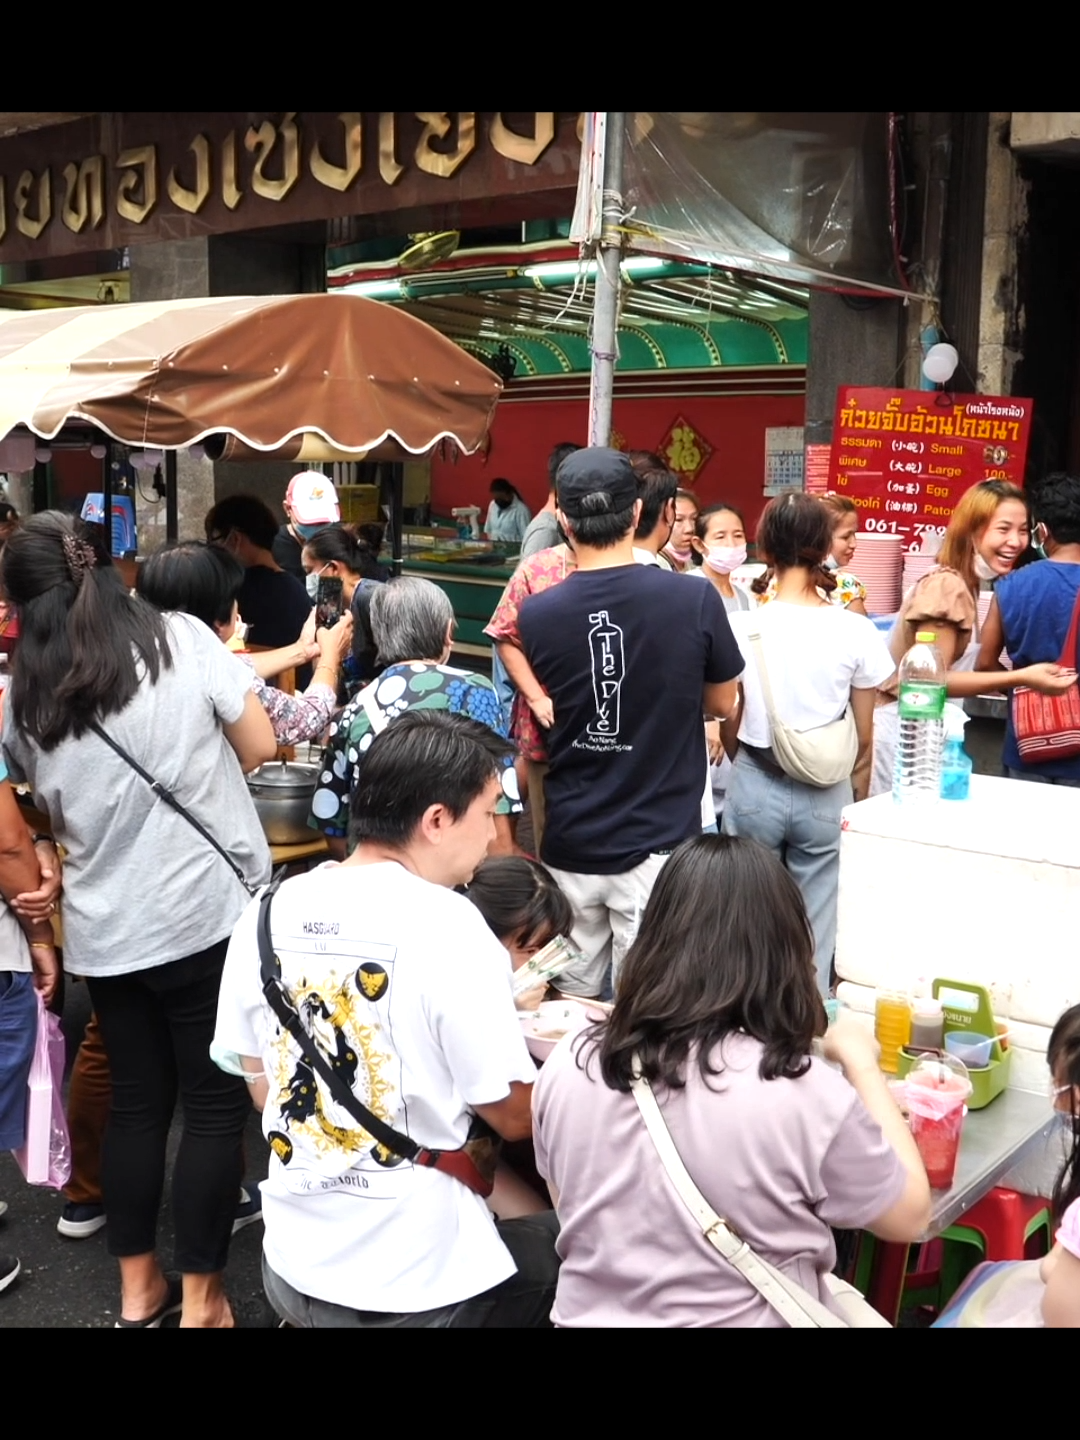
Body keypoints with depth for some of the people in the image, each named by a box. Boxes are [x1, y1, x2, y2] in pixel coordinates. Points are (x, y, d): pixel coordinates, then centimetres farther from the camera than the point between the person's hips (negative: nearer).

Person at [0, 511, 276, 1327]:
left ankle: (138, 1291, 30)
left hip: (103, 928, 3)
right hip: (207, 910, -3)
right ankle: (200, 1300, 17)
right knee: (216, 1104, 8)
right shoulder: (182, 638, -8)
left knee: (135, 1100, 17)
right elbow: (260, 746, -2)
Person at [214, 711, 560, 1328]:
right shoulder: (446, 924, -20)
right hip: (418, 1286, -6)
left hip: (292, 1267, 6)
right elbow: (516, 1116, -11)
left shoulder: (268, 916, -1)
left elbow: (265, 1088, 9)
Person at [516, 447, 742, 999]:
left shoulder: (536, 615, -9)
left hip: (570, 843, 2)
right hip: (658, 843, -2)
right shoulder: (694, 600, -13)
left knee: (573, 1004, 16)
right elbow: (721, 703, 4)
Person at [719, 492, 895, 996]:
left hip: (755, 788, 0)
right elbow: (864, 737, -3)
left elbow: (729, 727, -1)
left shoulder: (741, 627, -11)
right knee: (815, 924, 13)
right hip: (827, 794, 0)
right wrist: (858, 794, 14)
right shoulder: (855, 631, -10)